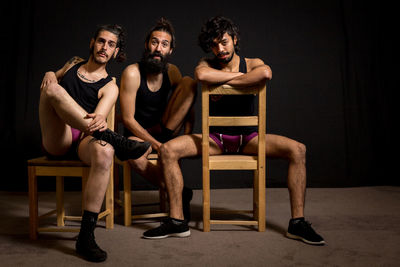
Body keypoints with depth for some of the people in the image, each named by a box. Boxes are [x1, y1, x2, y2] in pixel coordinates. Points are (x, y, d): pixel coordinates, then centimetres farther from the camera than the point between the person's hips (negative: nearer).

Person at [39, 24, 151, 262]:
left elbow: (98, 116, -9)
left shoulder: (110, 87, 9)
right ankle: (114, 139, -37)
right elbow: (53, 76, 36)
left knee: (105, 152, -38)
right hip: (56, 140, 2)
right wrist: (50, 75, 8)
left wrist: (100, 120, -36)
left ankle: (86, 237, -34)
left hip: (83, 140, -1)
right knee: (53, 89, -24)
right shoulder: (74, 64, 19)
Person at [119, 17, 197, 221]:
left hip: (164, 131, 4)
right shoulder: (132, 73, -16)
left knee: (189, 82, -11)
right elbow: (128, 119, -17)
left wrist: (186, 138, -15)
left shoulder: (172, 72, -2)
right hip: (138, 133, -3)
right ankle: (179, 193, -19)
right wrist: (154, 143, -26)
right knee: (134, 156, -41)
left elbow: (187, 108, 2)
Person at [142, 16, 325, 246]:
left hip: (249, 137, 0)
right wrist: (237, 74, -15)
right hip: (215, 138, 1)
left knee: (298, 150, -23)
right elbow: (201, 75, -25)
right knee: (168, 150, -22)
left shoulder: (252, 64, 1)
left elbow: (266, 74, -27)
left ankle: (297, 222, -17)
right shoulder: (207, 64, 3)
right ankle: (177, 221, -16)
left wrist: (225, 81, -18)